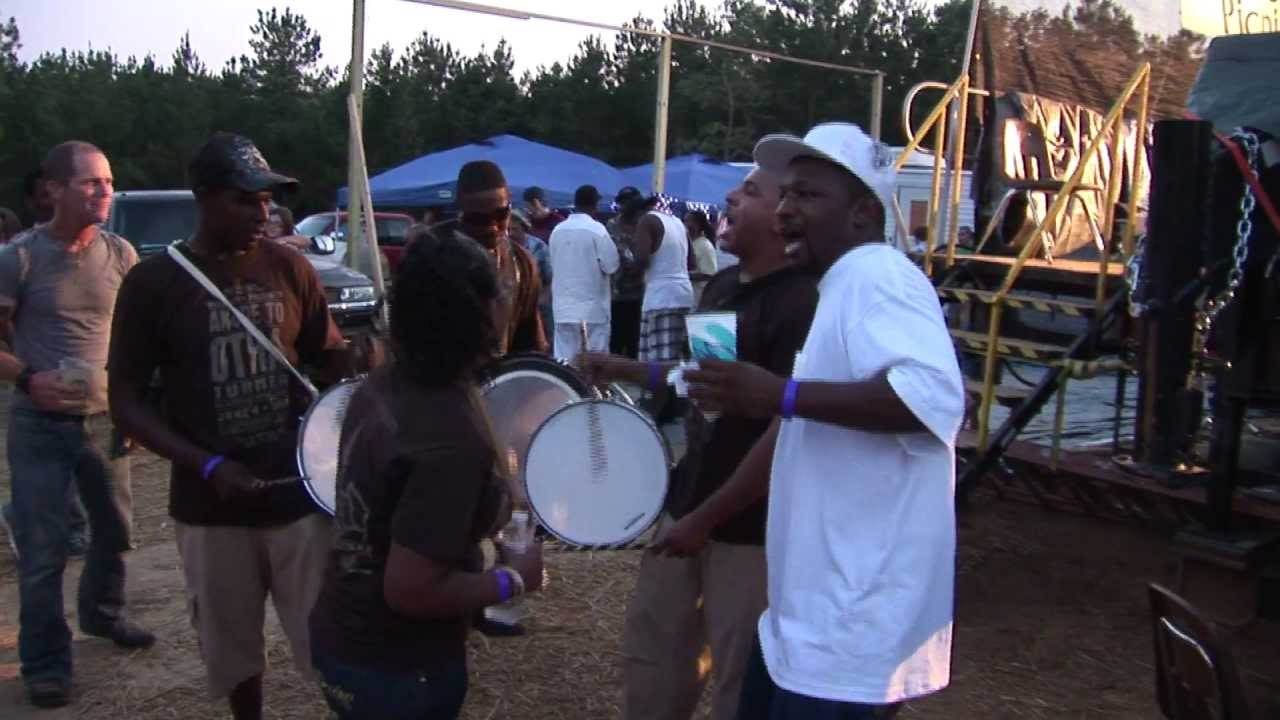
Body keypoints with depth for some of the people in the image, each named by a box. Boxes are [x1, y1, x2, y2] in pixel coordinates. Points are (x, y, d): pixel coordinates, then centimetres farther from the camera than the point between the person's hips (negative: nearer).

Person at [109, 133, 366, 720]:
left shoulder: (289, 268, -1)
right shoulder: (152, 283, -7)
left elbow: (329, 356, 12)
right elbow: (126, 400, -4)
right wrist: (207, 466, -17)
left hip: (301, 492, 1)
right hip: (210, 506, -1)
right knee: (232, 648, 17)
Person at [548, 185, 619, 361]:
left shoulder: (557, 230, 6)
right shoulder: (596, 229, -9)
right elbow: (611, 265, -9)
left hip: (563, 309, 5)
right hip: (593, 309, -4)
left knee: (564, 362, 5)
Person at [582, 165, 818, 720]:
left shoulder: (800, 304, -20)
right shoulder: (723, 284, 7)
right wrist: (622, 370, 9)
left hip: (748, 523, -8)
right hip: (688, 499, 9)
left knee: (739, 674, 7)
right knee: (650, 638, 20)